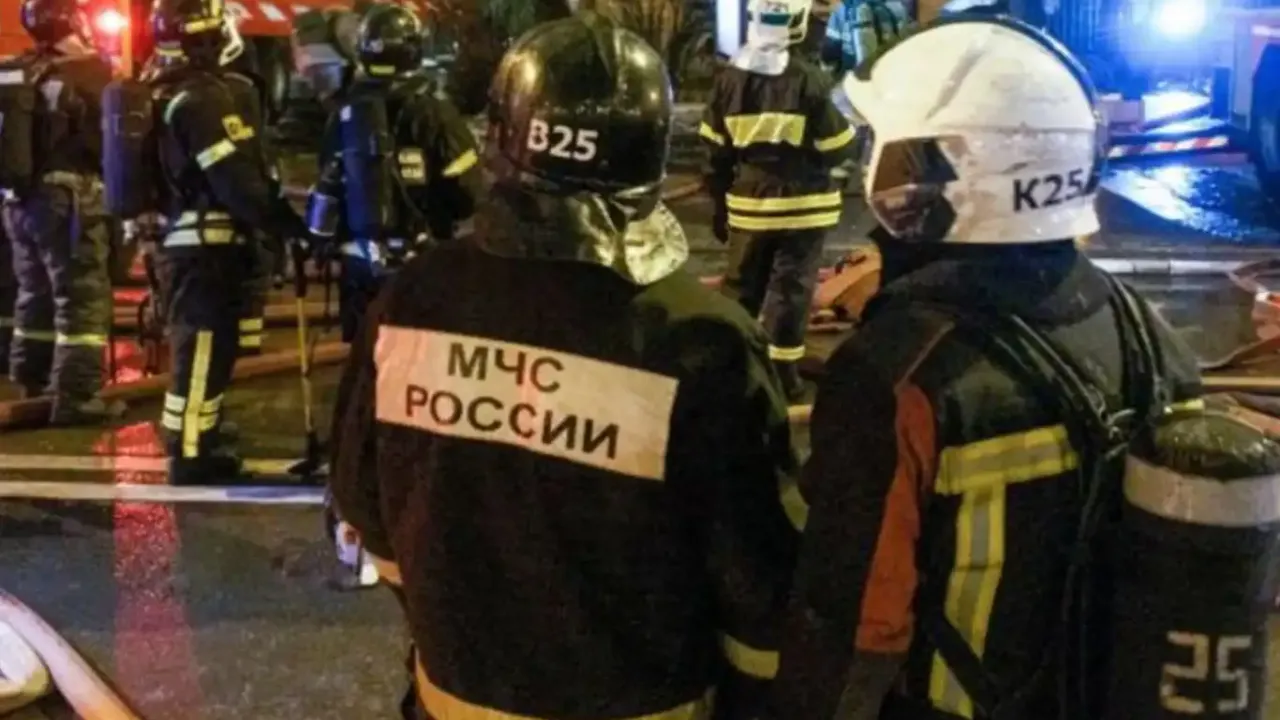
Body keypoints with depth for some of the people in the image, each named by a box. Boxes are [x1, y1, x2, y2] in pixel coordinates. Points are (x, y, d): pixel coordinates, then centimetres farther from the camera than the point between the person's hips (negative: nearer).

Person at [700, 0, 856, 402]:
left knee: (742, 285, 17)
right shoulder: (808, 80, -15)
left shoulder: (729, 79, 0)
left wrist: (719, 204, 13)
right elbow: (837, 149, -10)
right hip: (802, 205, -4)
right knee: (791, 289, 3)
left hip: (749, 204, 4)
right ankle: (781, 372, 6)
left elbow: (715, 151, 4)